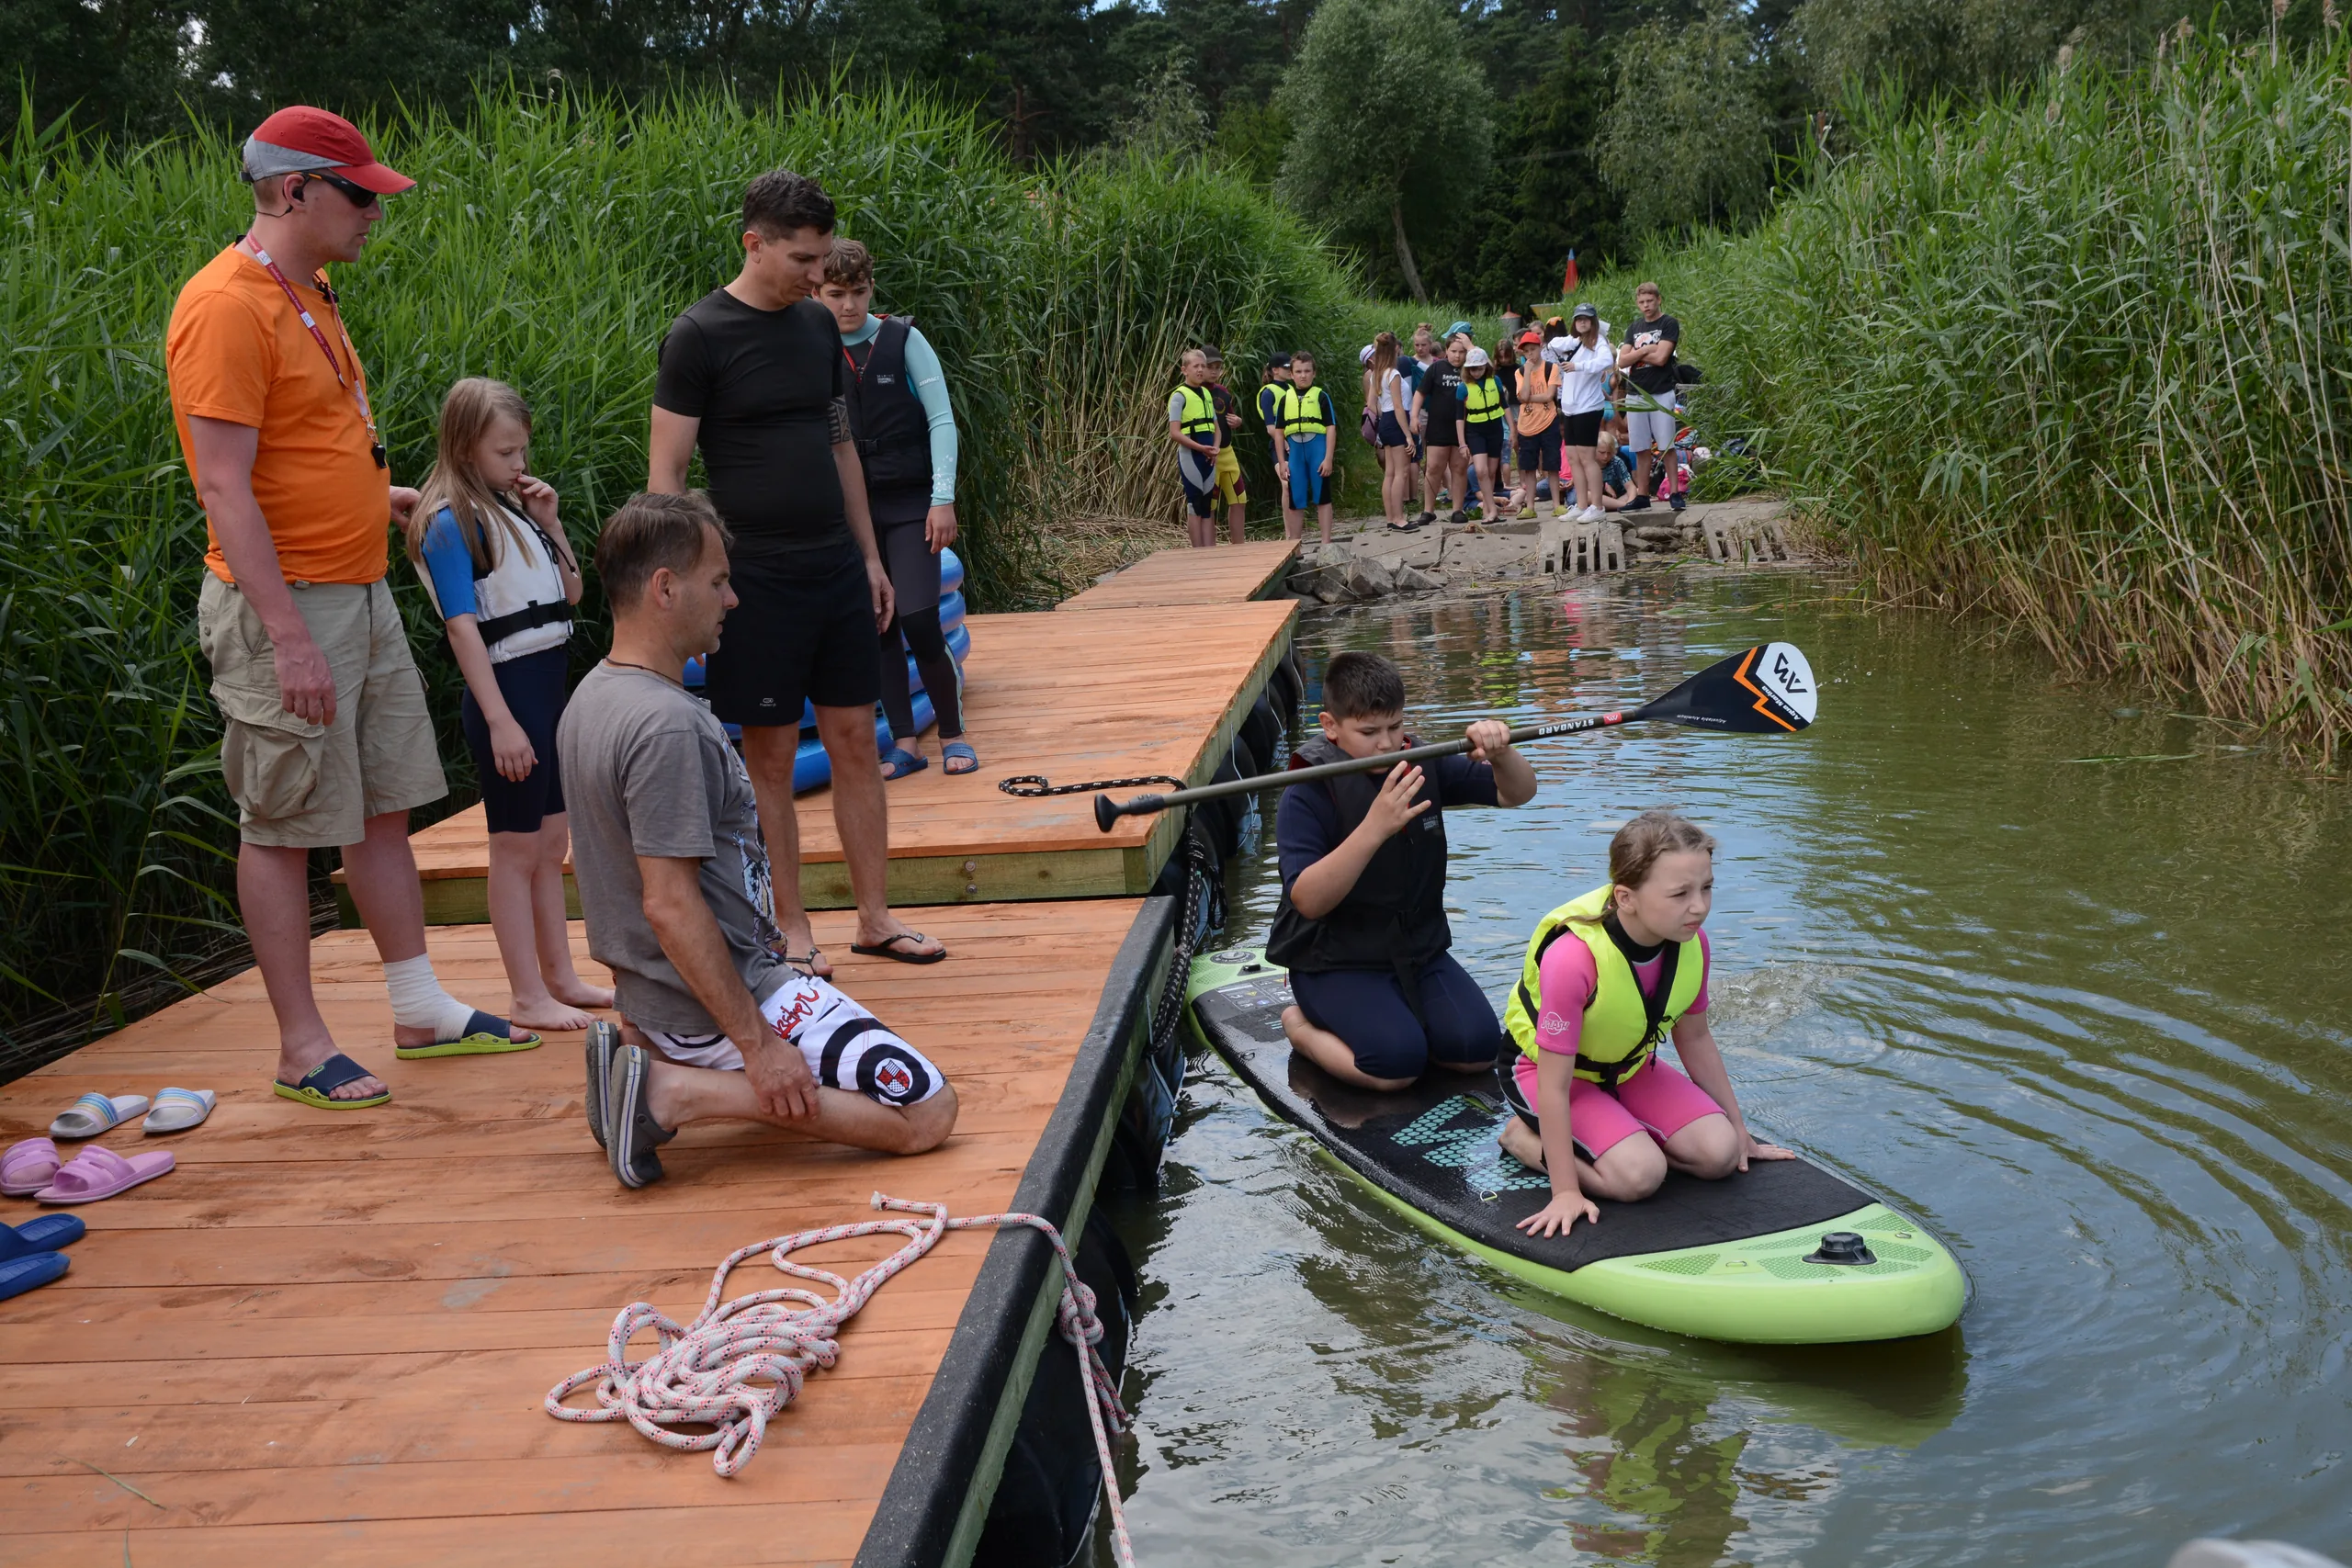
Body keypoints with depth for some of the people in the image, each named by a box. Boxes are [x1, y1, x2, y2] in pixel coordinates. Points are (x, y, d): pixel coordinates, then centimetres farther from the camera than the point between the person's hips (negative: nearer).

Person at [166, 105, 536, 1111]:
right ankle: (303, 1052, 10)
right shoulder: (226, 306, -15)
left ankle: (422, 1013, 24)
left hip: (363, 594, 9)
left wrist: (384, 496, 15)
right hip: (287, 608, -9)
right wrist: (289, 638, -24)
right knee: (282, 827, 1)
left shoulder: (308, 296, 14)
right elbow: (224, 485, -21)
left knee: (385, 807, 13)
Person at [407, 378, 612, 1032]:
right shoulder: (452, 522, -12)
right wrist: (500, 720, -21)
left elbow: (570, 593, 18)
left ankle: (560, 977, 25)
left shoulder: (514, 508, 11)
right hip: (506, 687, -8)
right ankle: (528, 996, 8)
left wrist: (549, 522, 5)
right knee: (517, 849, 0)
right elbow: (463, 628, -17)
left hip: (550, 683, 8)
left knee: (551, 842, 15)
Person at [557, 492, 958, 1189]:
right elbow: (670, 903, -27)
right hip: (721, 997, -10)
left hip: (653, 994, 10)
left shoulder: (591, 698, 8)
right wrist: (757, 1042, -23)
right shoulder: (665, 723, -24)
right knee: (926, 1112, -9)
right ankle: (679, 1092, -11)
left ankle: (650, 1057, 11)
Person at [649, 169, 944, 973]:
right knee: (770, 756, 2)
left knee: (855, 741, 8)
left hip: (835, 570, 6)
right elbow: (666, 472, -8)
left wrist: (869, 555, 17)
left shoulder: (818, 325, 11)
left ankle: (875, 916, 16)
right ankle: (792, 931, 13)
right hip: (758, 576, -6)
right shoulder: (700, 334, -7)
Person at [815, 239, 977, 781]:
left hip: (910, 503, -3)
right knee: (876, 628, 3)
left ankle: (953, 735, 6)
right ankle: (905, 744, 13)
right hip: (849, 508, 3)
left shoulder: (903, 339, -3)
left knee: (918, 621, -11)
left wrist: (943, 499, -9)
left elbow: (941, 419, -3)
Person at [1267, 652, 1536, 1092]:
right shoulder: (1307, 797, -17)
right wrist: (1374, 828, -40)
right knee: (1398, 1064, -26)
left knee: (1477, 1049, -15)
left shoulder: (1423, 766, -1)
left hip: (1419, 949, 5)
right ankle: (1302, 1026, 2)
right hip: (1334, 962, -5)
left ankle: (1394, 1017, 12)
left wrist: (1500, 754, -22)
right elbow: (1308, 902, -28)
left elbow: (1518, 792, 3)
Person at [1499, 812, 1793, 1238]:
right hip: (1549, 1072, -6)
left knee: (1718, 1153, -12)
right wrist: (1566, 1191, -28)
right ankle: (1525, 1137, -2)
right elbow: (1554, 1085, -30)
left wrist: (1740, 1132, 11)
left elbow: (1695, 1039, 4)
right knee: (1638, 1175, -25)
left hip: (1629, 1068, 6)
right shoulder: (1573, 958, -36)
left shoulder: (1691, 943, -15)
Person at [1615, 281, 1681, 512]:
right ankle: (1641, 497, 10)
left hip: (1661, 394, -5)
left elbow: (1660, 357, -14)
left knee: (1666, 447, -6)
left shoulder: (1669, 324, -2)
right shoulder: (1635, 328, 15)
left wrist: (1635, 354, -1)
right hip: (1635, 395, 5)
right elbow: (1622, 362, 5)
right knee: (1641, 449, 7)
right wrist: (1645, 350, -8)